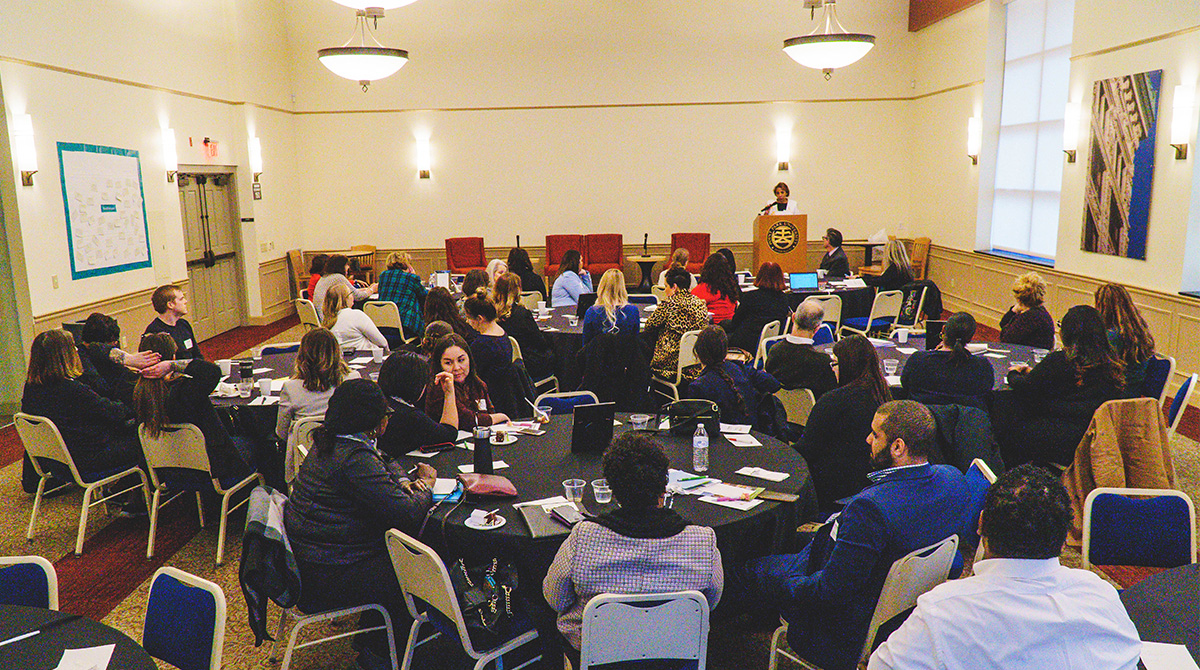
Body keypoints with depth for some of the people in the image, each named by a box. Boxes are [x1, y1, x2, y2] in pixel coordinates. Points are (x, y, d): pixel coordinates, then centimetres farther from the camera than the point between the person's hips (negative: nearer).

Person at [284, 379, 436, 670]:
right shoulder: (356, 458, -25)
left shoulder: (328, 443, 6)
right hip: (327, 578, -10)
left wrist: (402, 482, 7)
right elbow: (408, 514, -26)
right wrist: (426, 483, -6)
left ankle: (371, 637, 26)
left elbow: (382, 463, 26)